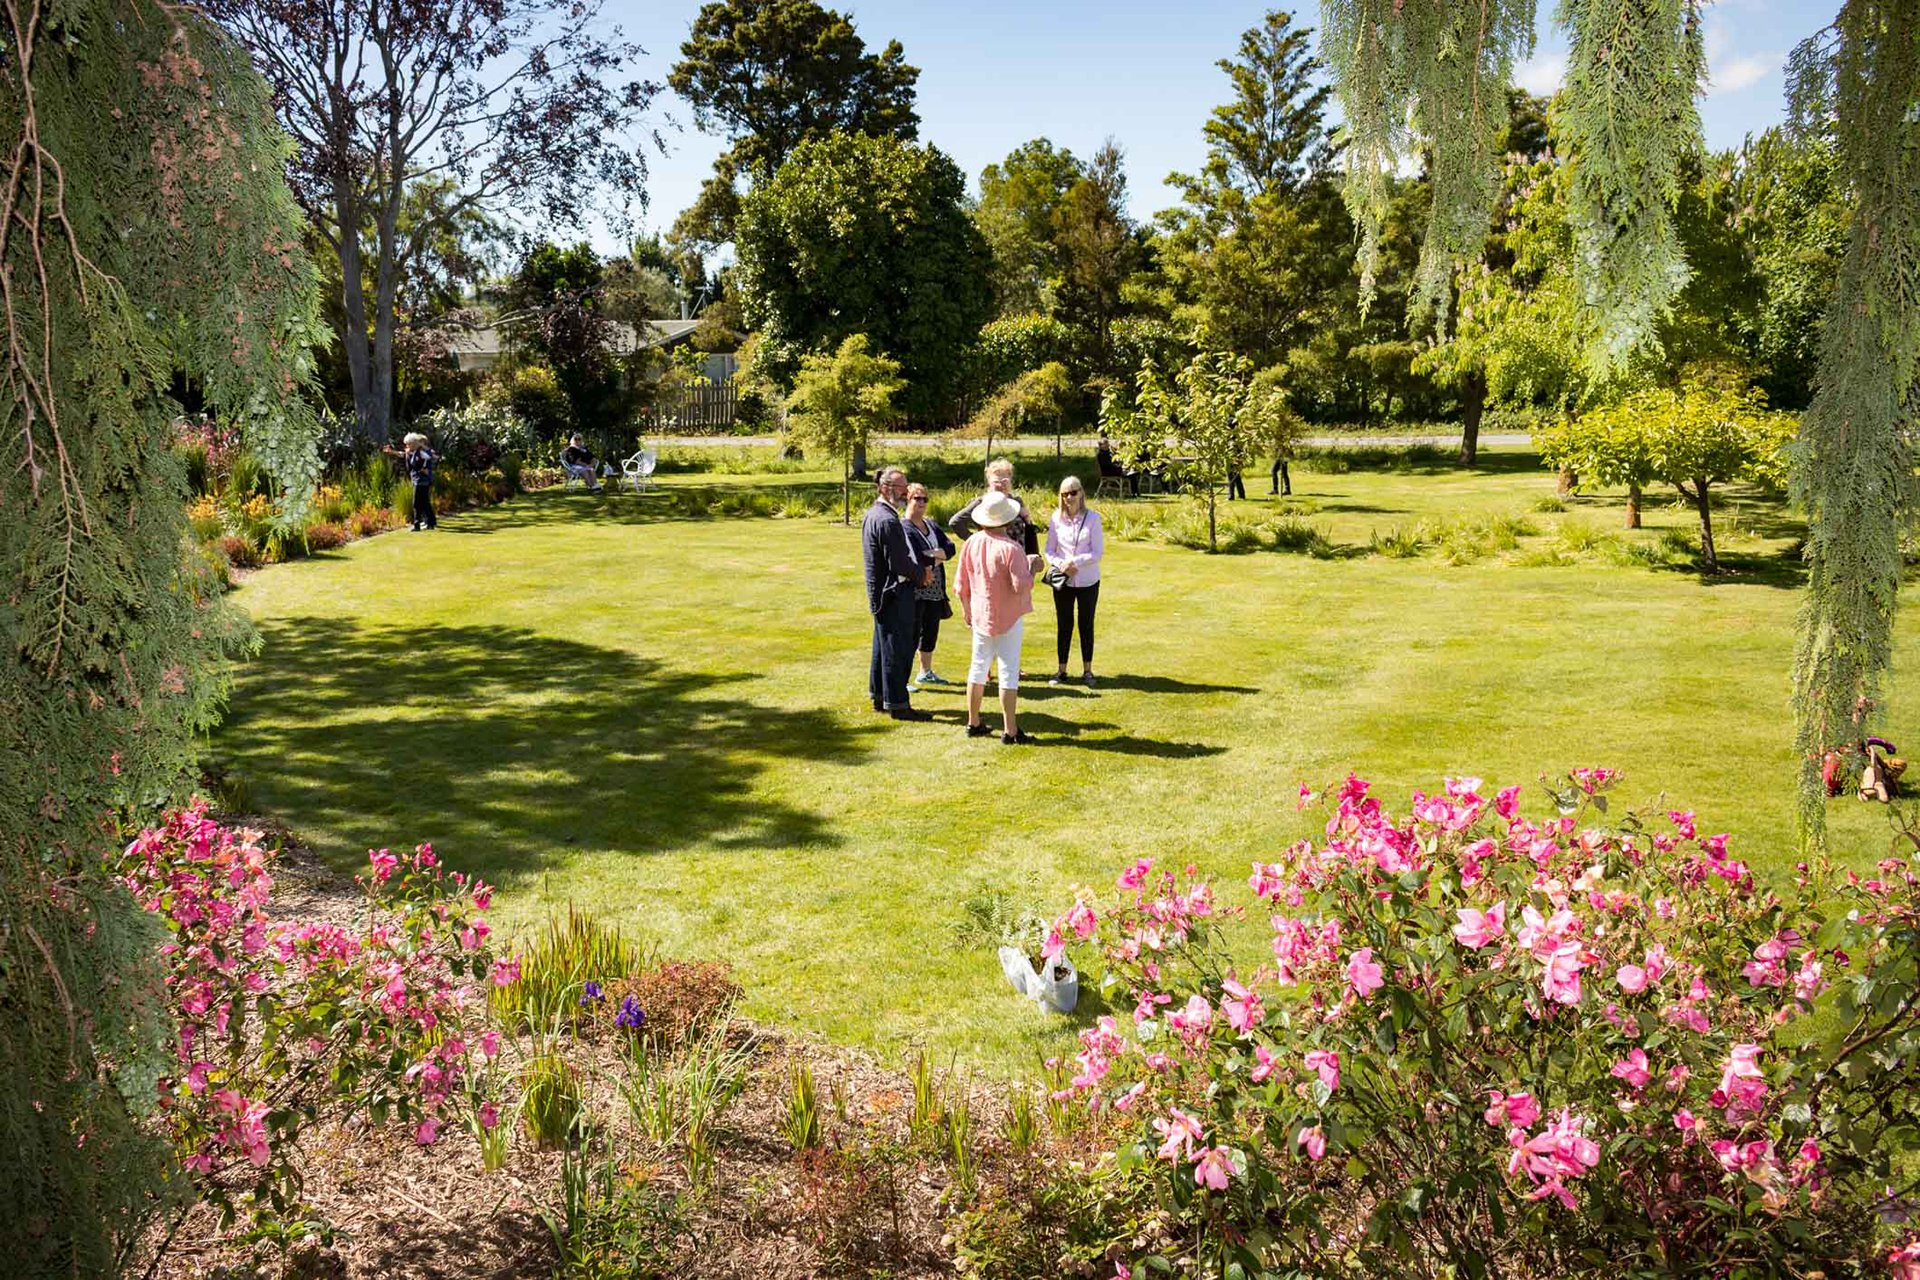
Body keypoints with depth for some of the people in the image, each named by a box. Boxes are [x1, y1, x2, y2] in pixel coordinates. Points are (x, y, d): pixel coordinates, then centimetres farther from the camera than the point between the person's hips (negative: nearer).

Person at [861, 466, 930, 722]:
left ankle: (880, 696, 28)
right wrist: (922, 574, -6)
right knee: (897, 649, -4)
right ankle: (897, 703, 2)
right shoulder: (887, 520, -22)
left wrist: (920, 571, 4)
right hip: (895, 593, -11)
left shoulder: (873, 514, 11)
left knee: (884, 646, 18)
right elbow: (899, 564, -23)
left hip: (880, 592, 11)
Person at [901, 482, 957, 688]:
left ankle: (926, 672, 29)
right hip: (915, 592, -8)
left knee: (931, 632, 16)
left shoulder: (932, 526, 14)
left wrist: (931, 555, -14)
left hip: (935, 591, 8)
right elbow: (914, 559, -21)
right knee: (912, 634, -5)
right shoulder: (903, 528, -11)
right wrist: (937, 558, -6)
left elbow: (950, 547, 4)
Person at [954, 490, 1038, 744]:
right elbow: (1022, 586, -23)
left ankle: (973, 723, 23)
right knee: (1009, 673, 0)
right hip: (1008, 619, -6)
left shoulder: (971, 543, -1)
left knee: (978, 668, 15)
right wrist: (1032, 567, -6)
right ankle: (1010, 731, 1)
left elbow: (961, 585, 6)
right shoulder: (1010, 549, -20)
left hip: (980, 616, 6)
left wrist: (966, 610, 20)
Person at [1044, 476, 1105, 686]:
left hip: (1088, 581, -1)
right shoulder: (1056, 518, -2)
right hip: (1063, 581, 1)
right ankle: (1061, 670, 18)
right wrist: (1060, 564, -14)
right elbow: (1049, 550, 4)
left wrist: (1075, 562, -18)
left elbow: (1098, 552, -8)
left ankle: (1087, 670, 19)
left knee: (1086, 625, 8)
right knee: (1064, 625, 8)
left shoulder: (1092, 517, -7)